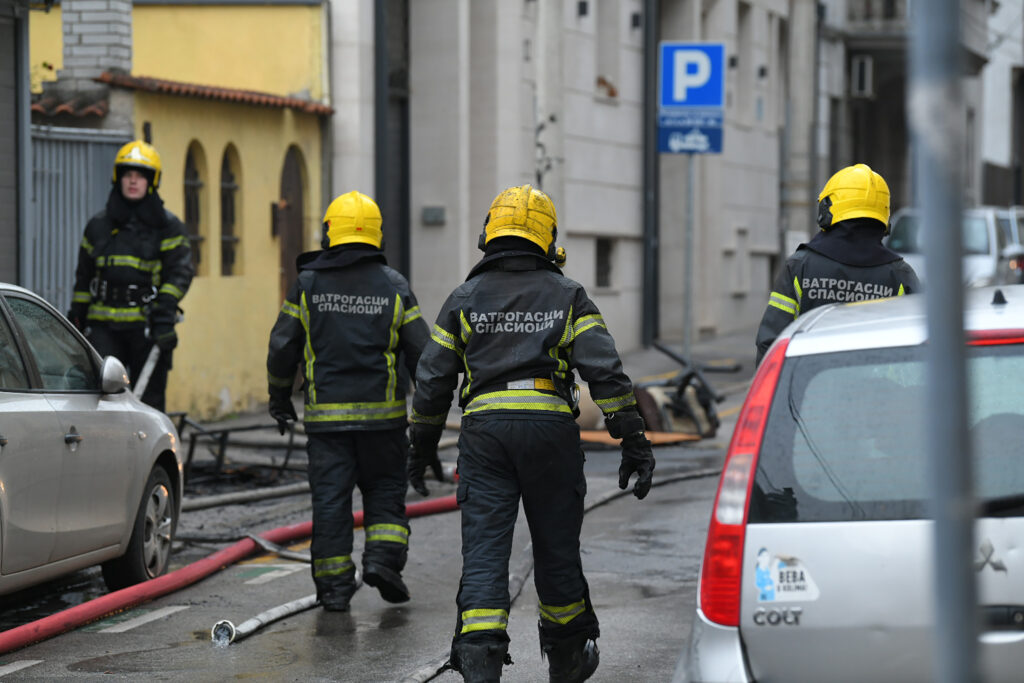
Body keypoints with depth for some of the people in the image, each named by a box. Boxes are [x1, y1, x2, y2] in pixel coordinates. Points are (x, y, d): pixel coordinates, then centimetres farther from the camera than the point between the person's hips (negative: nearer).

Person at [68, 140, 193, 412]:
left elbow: (180, 271, -5)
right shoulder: (98, 226, 14)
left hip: (147, 327, -2)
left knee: (149, 398, 2)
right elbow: (84, 278, 19)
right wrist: (76, 318, 15)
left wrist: (165, 313, -17)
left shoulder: (168, 226, 3)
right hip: (104, 327, 2)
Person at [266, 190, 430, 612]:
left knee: (330, 497, 5)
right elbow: (421, 351, 1)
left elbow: (282, 346, 2)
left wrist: (279, 396, 15)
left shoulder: (308, 284, -1)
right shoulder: (394, 286, 0)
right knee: (385, 490, 14)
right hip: (382, 414, 0)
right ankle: (383, 557, -5)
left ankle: (334, 586, 6)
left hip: (326, 414, 0)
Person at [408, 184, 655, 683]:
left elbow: (432, 380, 8)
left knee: (484, 555, -2)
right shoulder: (567, 296, 6)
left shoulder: (465, 299, 9)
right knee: (556, 550, 14)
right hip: (550, 429, 0)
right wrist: (633, 441, -3)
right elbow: (605, 371, -3)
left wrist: (422, 446, 19)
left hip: (483, 431, 0)